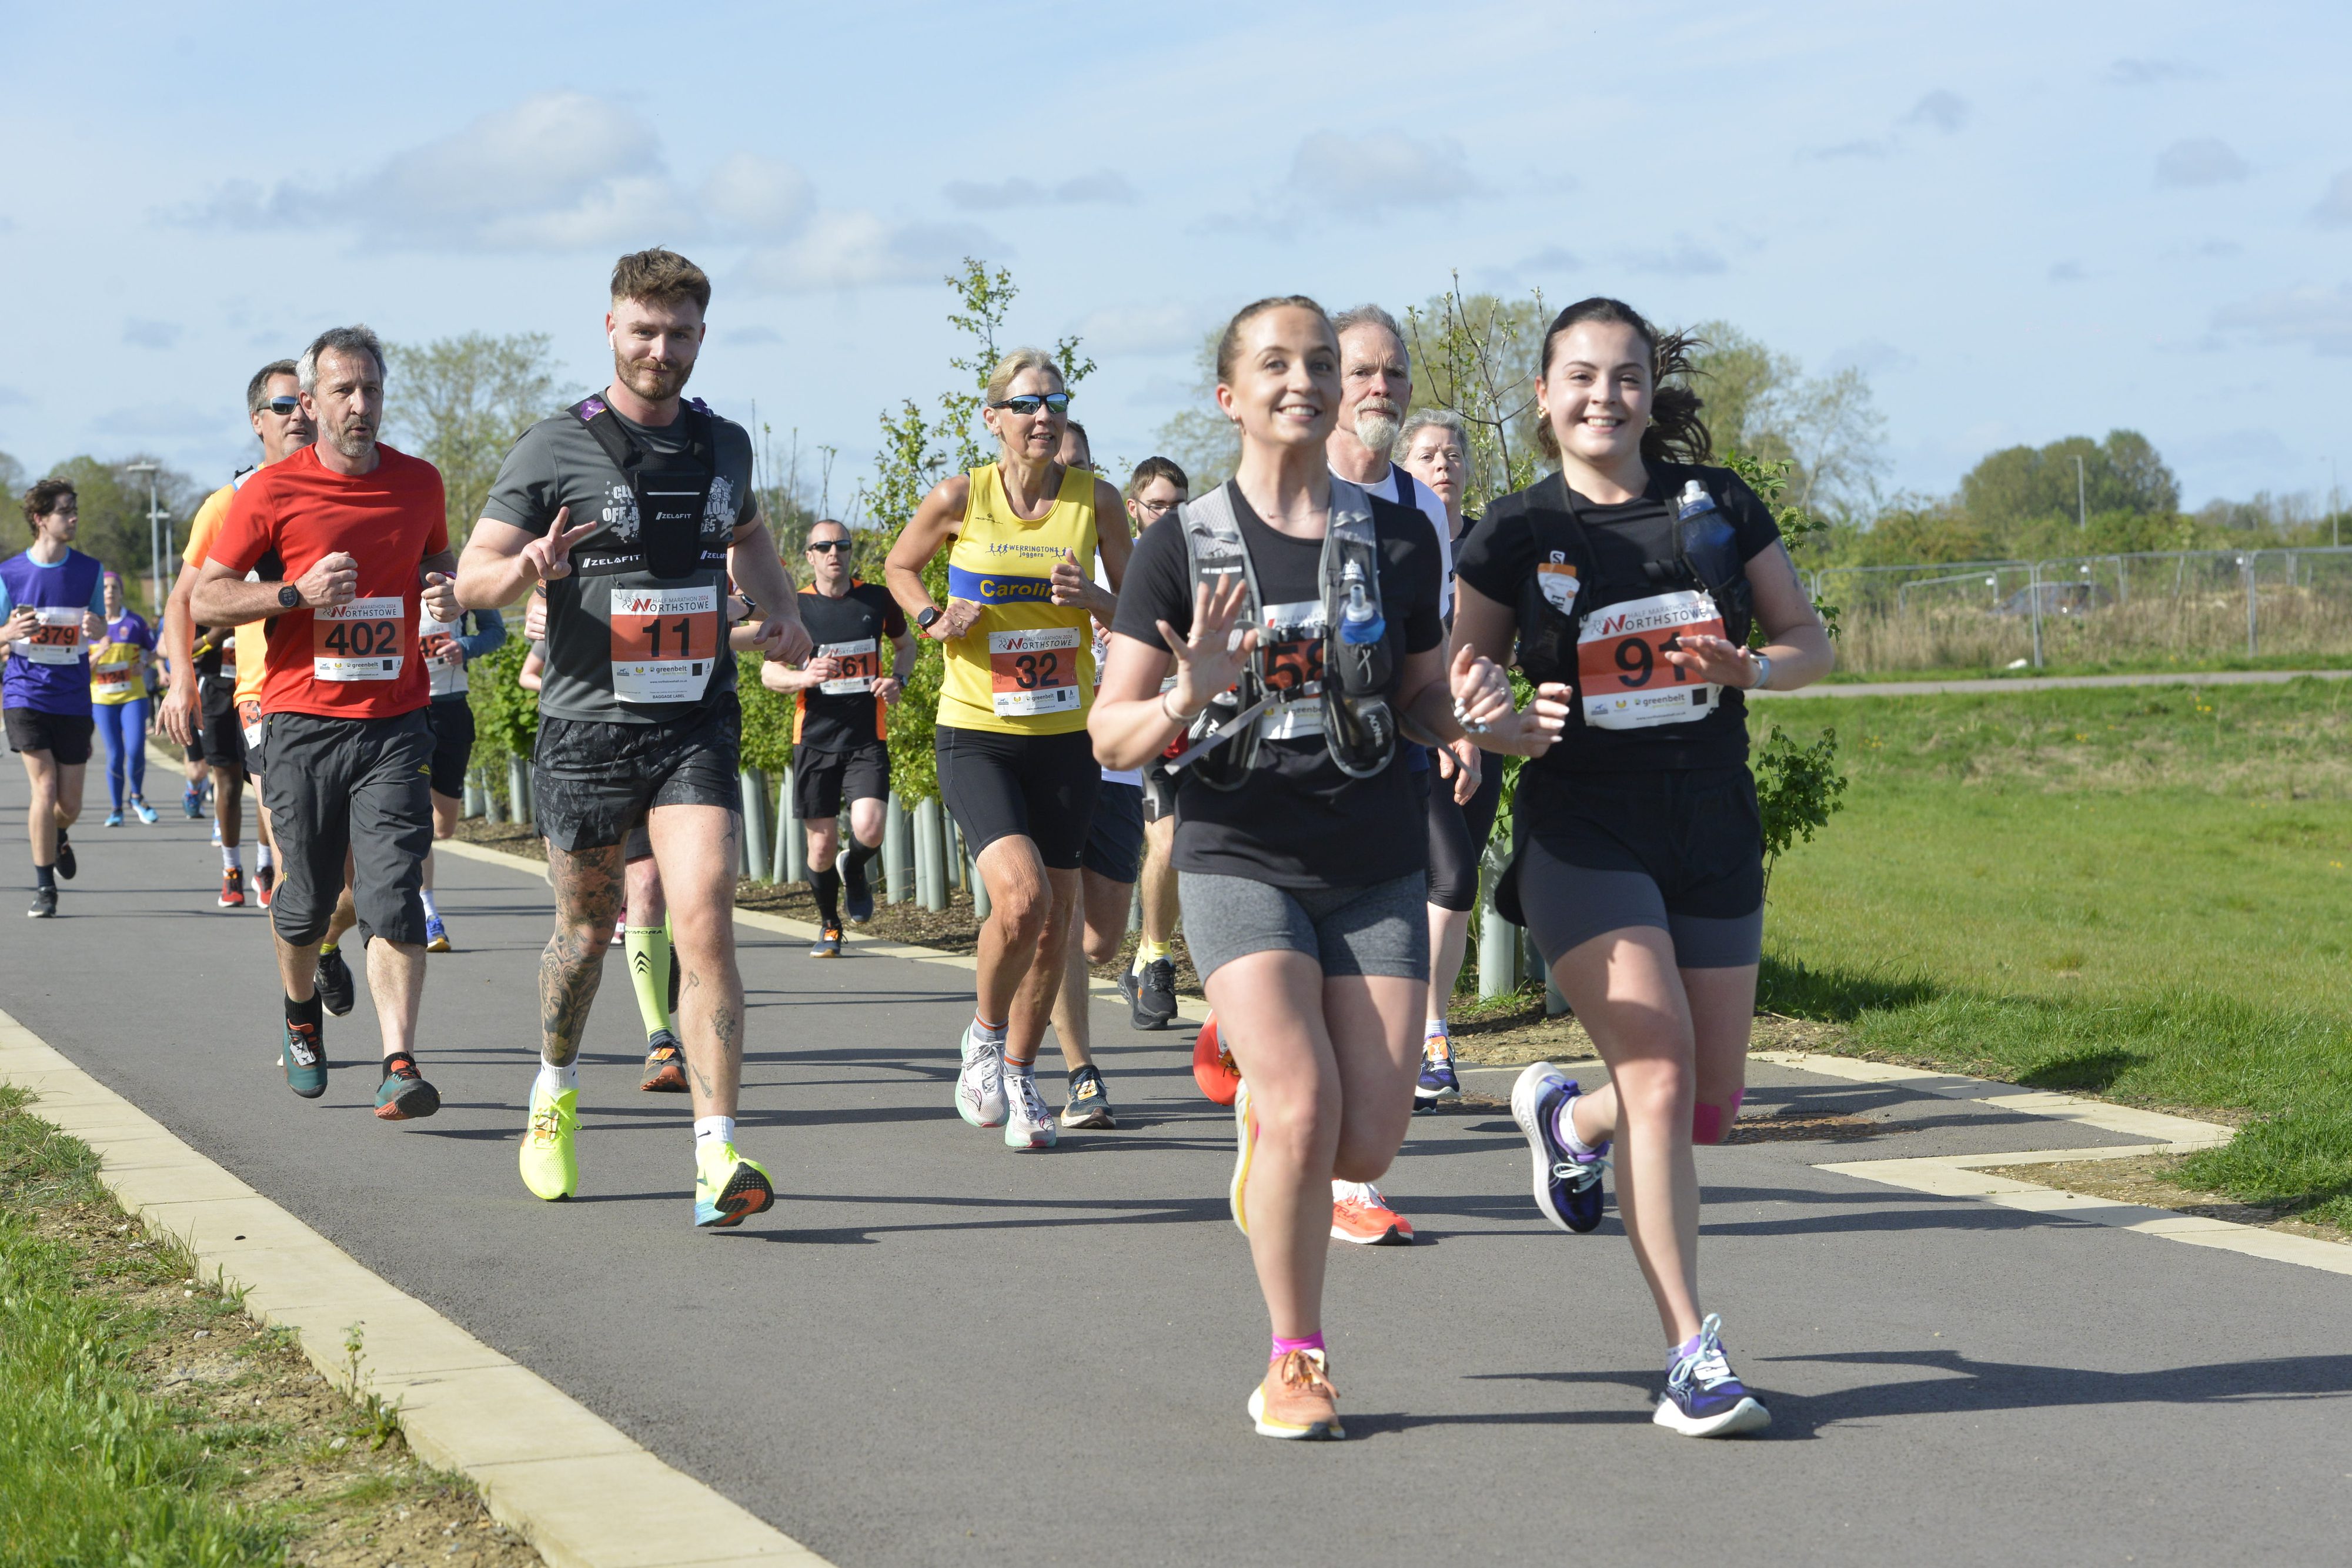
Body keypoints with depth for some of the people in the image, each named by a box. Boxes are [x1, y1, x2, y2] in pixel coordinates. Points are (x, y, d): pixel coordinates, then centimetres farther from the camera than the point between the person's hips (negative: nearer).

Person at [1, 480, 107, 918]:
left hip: (73, 697, 2)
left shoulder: (89, 570, 3)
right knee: (45, 787, -13)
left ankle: (53, 834, 42)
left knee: (69, 804, 5)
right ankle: (44, 886, 0)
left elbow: (100, 628, 12)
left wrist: (98, 628, -12)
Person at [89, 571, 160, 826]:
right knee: (115, 754, -2)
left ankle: (136, 797, 12)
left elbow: (153, 650, 14)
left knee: (136, 749, -13)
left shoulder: (135, 621, 3)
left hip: (133, 695, 0)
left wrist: (145, 664, -7)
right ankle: (115, 808, 12)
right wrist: (99, 654, -16)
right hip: (102, 699, 0)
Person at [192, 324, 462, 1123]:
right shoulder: (272, 492, -3)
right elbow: (205, 598, 0)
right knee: (307, 898, 8)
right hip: (302, 721, -1)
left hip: (395, 724, 1)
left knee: (393, 896, -12)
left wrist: (447, 593, 4)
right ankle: (302, 1011, 39)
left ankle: (399, 1065, -15)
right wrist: (296, 593, -15)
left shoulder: (419, 482, 7)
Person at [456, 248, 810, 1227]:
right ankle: (556, 1091, 42)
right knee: (588, 927, 13)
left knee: (704, 923, -15)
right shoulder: (555, 450, -4)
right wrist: (527, 569, -27)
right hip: (586, 729, -1)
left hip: (696, 727, 2)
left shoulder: (723, 445, 9)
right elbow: (471, 577, -4)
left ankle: (716, 1156, -20)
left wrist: (781, 610, 11)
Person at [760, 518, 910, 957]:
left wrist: (898, 680, 0)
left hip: (867, 741, 0)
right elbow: (768, 673, 2)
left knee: (869, 830, -20)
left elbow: (906, 644, 21)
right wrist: (805, 677, -19)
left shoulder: (877, 599, 4)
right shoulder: (795, 607, 0)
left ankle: (854, 870, 17)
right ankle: (829, 925, 27)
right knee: (822, 845, 2)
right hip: (815, 740, 0)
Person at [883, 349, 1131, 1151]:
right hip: (975, 733, -3)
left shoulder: (1096, 499, -1)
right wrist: (933, 619, -6)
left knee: (1055, 919, 7)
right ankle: (984, 1033, 6)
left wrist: (1093, 597, -13)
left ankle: (1019, 1076, 28)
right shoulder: (961, 497, -5)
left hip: (1065, 736, 3)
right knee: (1021, 896, -22)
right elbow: (899, 565, 13)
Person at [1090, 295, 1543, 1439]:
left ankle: (1264, 1123, 32)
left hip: (1375, 869, 3)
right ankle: (1293, 1364, 1)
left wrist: (1488, 721, -9)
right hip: (1239, 861, -3)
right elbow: (1111, 738, -2)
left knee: (1368, 1143, -5)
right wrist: (1187, 699, -23)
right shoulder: (1182, 548, -2)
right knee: (1307, 1108, -19)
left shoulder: (1397, 540, 5)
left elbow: (1425, 695, 14)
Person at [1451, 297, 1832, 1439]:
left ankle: (1568, 1118, 40)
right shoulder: (1516, 534, -2)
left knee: (1714, 1105, 7)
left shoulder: (1718, 506, 3)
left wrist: (1748, 668, -13)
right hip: (1583, 831, -3)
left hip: (1713, 829, 4)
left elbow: (1809, 642, 9)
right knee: (1660, 1076, -18)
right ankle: (1691, 1354, -12)